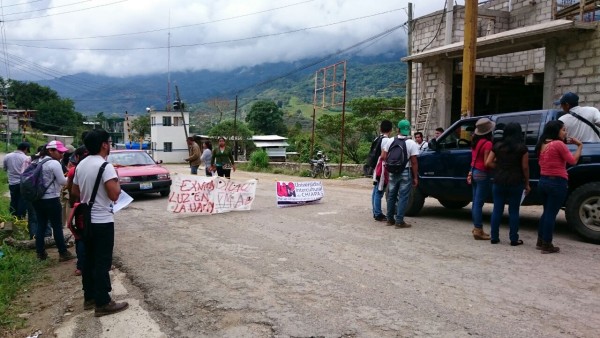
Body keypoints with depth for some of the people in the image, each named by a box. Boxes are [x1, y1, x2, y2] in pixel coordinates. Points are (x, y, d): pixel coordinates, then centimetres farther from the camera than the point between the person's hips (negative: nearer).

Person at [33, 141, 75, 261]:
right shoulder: (54, 163, -15)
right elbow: (62, 181, -12)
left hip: (38, 199, 8)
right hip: (51, 199, -8)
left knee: (41, 226, 12)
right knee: (57, 227, 0)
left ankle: (40, 252, 17)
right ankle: (63, 253, 7)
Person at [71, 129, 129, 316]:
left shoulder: (81, 165, 8)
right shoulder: (105, 166, -19)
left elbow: (74, 192, 16)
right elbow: (114, 195, -25)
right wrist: (117, 180, -9)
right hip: (102, 221, -8)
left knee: (88, 259, 16)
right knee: (102, 262, -2)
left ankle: (90, 297, 25)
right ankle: (103, 303, 4)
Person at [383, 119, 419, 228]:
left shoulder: (390, 141, -1)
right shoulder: (412, 144, -10)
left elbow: (383, 157, -3)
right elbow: (414, 162, -12)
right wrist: (415, 177, -5)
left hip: (393, 172, 4)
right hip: (405, 173, -4)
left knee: (391, 196, 15)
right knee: (403, 197, 1)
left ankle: (390, 219, 22)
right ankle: (399, 221, 0)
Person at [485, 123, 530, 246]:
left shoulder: (497, 146, 2)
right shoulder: (522, 148, -5)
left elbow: (488, 163, -2)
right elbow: (525, 167, -4)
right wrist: (527, 184, 4)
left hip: (499, 182, 2)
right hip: (516, 183, -2)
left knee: (497, 210, 8)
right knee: (513, 211, 5)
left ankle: (494, 237, 12)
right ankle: (514, 239, 10)